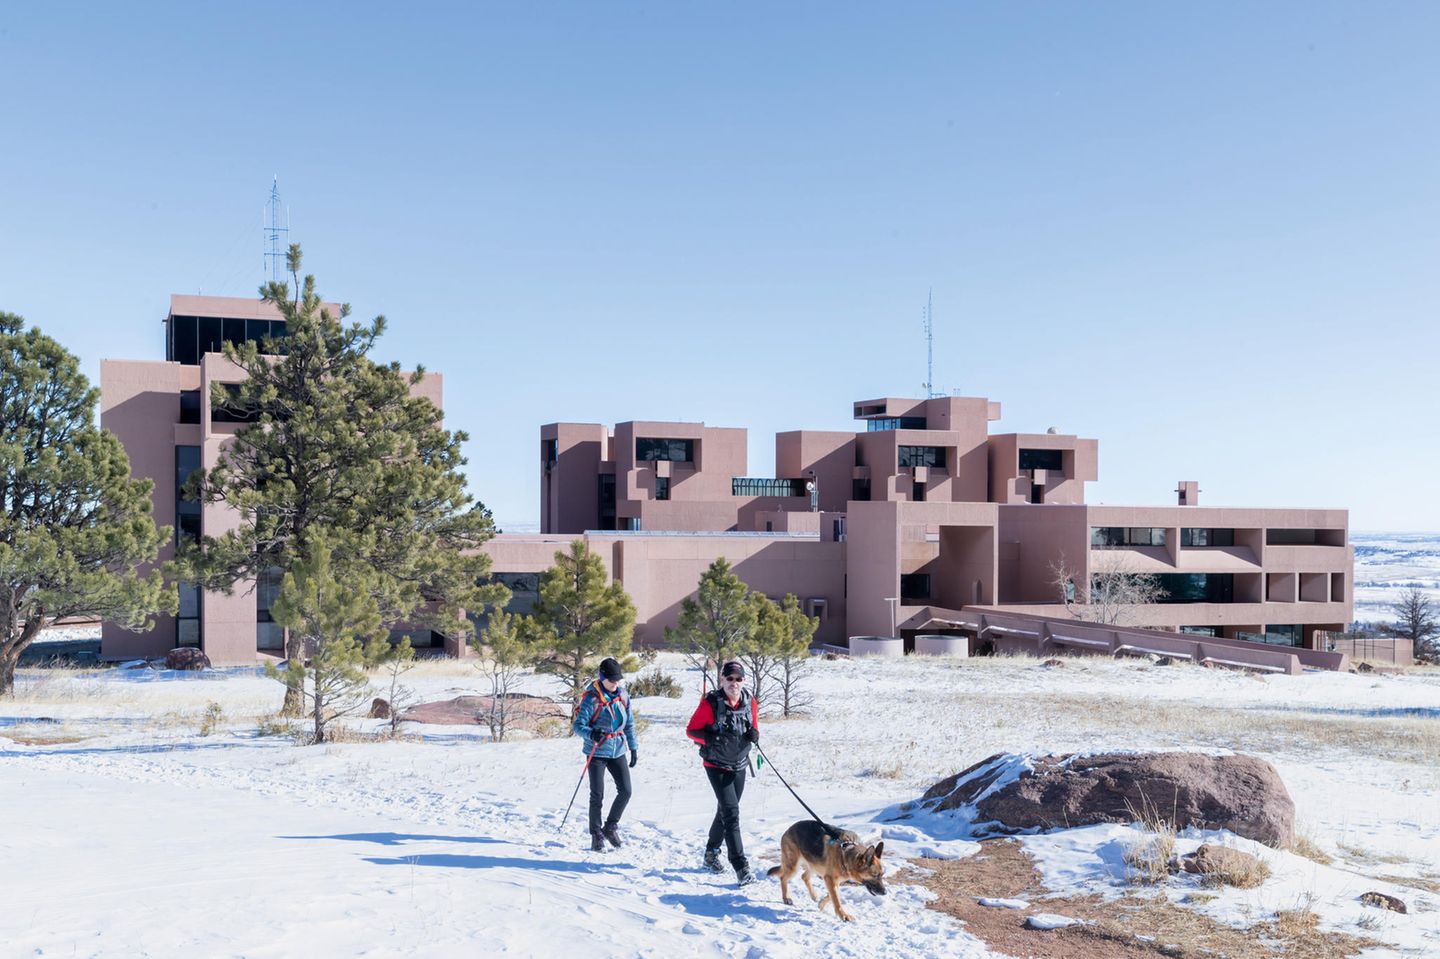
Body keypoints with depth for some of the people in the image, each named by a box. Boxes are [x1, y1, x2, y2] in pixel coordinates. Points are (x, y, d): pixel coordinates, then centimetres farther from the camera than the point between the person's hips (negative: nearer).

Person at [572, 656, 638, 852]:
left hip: (618, 751, 5)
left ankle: (611, 827, 19)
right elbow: (578, 725, -17)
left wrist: (633, 747, 13)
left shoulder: (622, 695, 3)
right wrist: (592, 734, -37)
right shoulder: (591, 698, -14)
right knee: (597, 795, 0)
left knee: (625, 791, 0)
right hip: (597, 752, -5)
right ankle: (596, 835, 12)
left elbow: (629, 723, 14)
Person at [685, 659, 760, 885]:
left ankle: (711, 852, 39)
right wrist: (708, 738, -28)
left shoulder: (750, 703, -1)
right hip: (716, 765, -5)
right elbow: (691, 730, -9)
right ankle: (741, 866, -16)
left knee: (725, 811, 18)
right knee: (731, 813, -14)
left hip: (739, 765, 5)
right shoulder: (710, 703, -16)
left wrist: (754, 735, -12)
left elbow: (754, 729, 12)